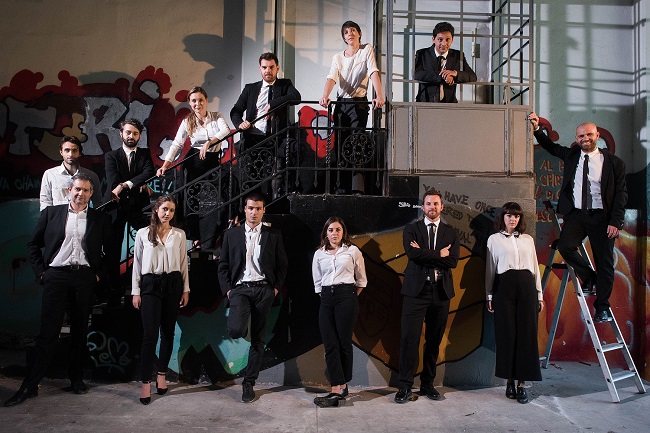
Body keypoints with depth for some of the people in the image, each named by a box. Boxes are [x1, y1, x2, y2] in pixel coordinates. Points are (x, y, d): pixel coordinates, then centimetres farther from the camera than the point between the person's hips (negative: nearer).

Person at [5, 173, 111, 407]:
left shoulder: (100, 218, 6)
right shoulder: (51, 213, 7)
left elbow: (111, 250, 11)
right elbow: (33, 245, 11)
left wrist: (100, 273, 3)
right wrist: (41, 271, 3)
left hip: (85, 278, 1)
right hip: (56, 276, -1)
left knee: (80, 331, 9)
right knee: (47, 332, -1)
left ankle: (76, 378, 22)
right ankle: (30, 385, 7)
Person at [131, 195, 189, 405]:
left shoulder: (179, 234, 7)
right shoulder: (143, 234, 2)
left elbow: (183, 264, 9)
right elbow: (137, 264, 4)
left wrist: (185, 289, 6)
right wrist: (136, 291, 1)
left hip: (173, 284, 2)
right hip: (150, 285, -2)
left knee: (168, 332, 7)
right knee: (150, 334, -7)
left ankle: (161, 376, 21)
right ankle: (146, 383, -2)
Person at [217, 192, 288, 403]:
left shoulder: (273, 235, 7)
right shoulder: (231, 234, 8)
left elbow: (282, 264, 10)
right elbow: (223, 265, 8)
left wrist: (276, 287, 0)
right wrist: (227, 289, -2)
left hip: (263, 290, 1)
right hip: (240, 288, 0)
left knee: (258, 339, 4)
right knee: (236, 330, -22)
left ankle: (249, 382, 17)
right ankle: (242, 326, 16)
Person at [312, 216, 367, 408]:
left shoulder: (353, 251, 5)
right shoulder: (319, 254, 13)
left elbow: (361, 280, 10)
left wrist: (351, 298, 8)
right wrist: (326, 297, 11)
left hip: (346, 297, -3)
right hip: (326, 299, 3)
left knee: (344, 342, 0)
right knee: (330, 345, -2)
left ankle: (340, 387, 10)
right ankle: (338, 389, 0)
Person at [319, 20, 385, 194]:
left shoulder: (367, 50, 4)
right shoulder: (338, 57, 12)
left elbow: (374, 73, -11)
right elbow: (332, 78, -4)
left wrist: (379, 96, -27)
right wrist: (325, 96, -25)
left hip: (359, 103, -4)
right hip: (341, 103, 4)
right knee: (341, 145, 1)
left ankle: (357, 188, -16)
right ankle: (342, 188, 6)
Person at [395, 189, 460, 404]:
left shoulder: (450, 233, 11)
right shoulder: (411, 229, 6)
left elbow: (453, 261, -5)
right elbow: (413, 253, -12)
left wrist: (424, 254, -9)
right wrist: (439, 254, -8)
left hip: (441, 291, 3)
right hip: (416, 290, -2)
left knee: (434, 341, 9)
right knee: (409, 339, -5)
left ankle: (428, 384, 21)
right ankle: (405, 386, 3)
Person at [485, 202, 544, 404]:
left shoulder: (528, 240, 14)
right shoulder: (494, 239, 8)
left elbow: (535, 267, 15)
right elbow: (490, 268, 7)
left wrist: (539, 295, 10)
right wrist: (489, 296, 3)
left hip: (526, 286, 2)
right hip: (504, 287, -2)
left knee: (527, 334, -1)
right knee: (506, 333, -2)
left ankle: (522, 383, 5)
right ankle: (510, 380, 10)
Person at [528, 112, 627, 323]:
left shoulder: (614, 163, 0)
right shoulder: (571, 155, 9)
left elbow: (621, 193, -1)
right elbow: (551, 146, 24)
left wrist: (615, 222, -10)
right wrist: (537, 128, 9)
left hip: (601, 217, -2)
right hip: (576, 214, 2)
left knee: (604, 262, 2)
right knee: (565, 246, -22)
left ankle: (602, 307, 17)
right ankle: (588, 278, 6)